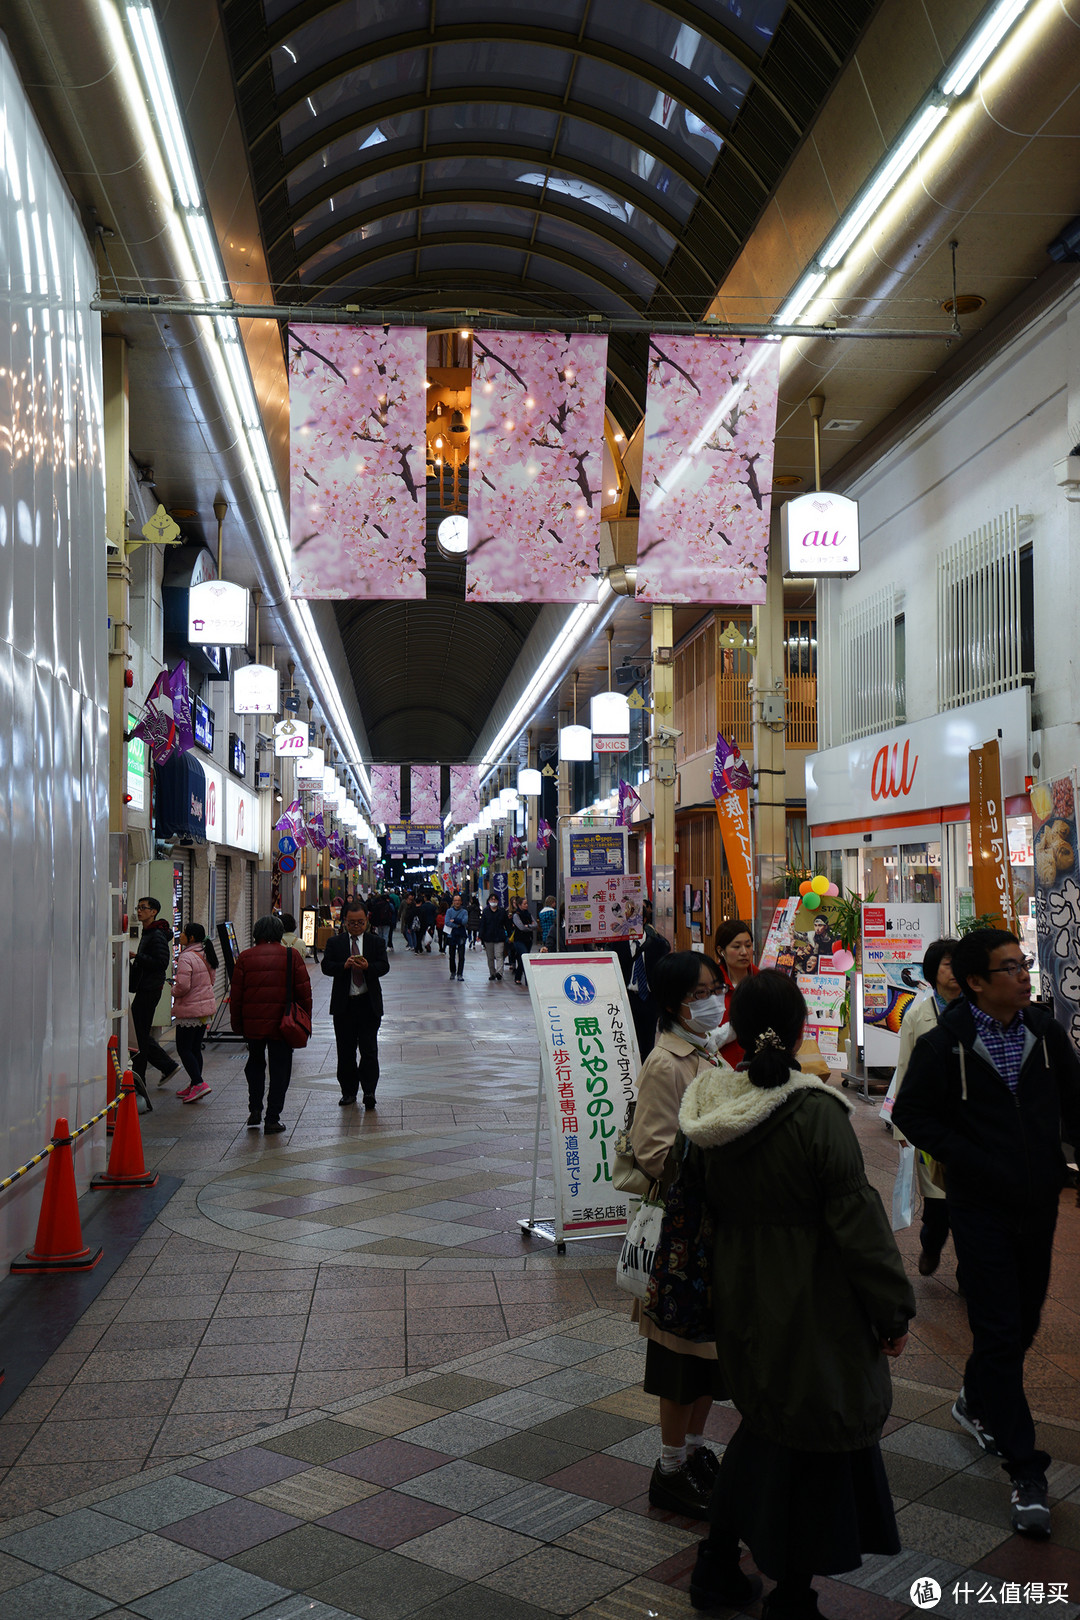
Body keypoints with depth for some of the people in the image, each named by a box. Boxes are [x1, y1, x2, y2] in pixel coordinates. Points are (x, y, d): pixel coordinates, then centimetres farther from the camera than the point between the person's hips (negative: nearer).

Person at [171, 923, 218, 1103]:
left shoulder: (186, 957, -19)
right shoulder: (206, 955, 9)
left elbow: (183, 985, -25)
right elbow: (211, 979, 17)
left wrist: (174, 992, -5)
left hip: (190, 1009, -9)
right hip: (206, 1007, 9)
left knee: (183, 1049, -2)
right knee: (195, 1048, 15)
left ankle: (199, 1083, -12)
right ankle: (194, 1086, 19)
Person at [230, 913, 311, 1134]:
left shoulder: (245, 957, 2)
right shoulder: (291, 956, -1)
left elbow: (236, 993, 3)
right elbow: (303, 990, -1)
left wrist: (237, 1023, 12)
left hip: (252, 1023, 2)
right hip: (281, 1023, -2)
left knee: (255, 1062, 21)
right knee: (279, 1067, 6)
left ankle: (254, 1111, 15)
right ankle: (272, 1119, 6)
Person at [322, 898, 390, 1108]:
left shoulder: (376, 942, 5)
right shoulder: (335, 943, 6)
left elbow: (384, 966, -4)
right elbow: (326, 966, -4)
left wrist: (368, 966, -24)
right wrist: (344, 965, -22)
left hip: (369, 1004, -1)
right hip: (343, 1004, 1)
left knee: (369, 1050, -5)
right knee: (345, 1051, 8)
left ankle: (369, 1091, -1)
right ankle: (349, 1091, 19)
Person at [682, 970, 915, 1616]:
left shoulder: (711, 1108, -5)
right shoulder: (817, 1113, -23)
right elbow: (857, 1220, -19)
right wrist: (894, 1311, -8)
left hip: (741, 1301, 6)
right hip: (815, 1308, -6)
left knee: (765, 1422, 25)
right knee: (820, 1440, 12)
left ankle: (718, 1564, 35)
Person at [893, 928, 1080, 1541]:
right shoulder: (945, 1045, -12)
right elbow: (911, 1113, -8)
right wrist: (973, 1161, -14)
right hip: (982, 1207, -5)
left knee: (1024, 1322, 17)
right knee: (999, 1331, -3)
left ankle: (977, 1401, 44)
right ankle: (1027, 1472, 5)